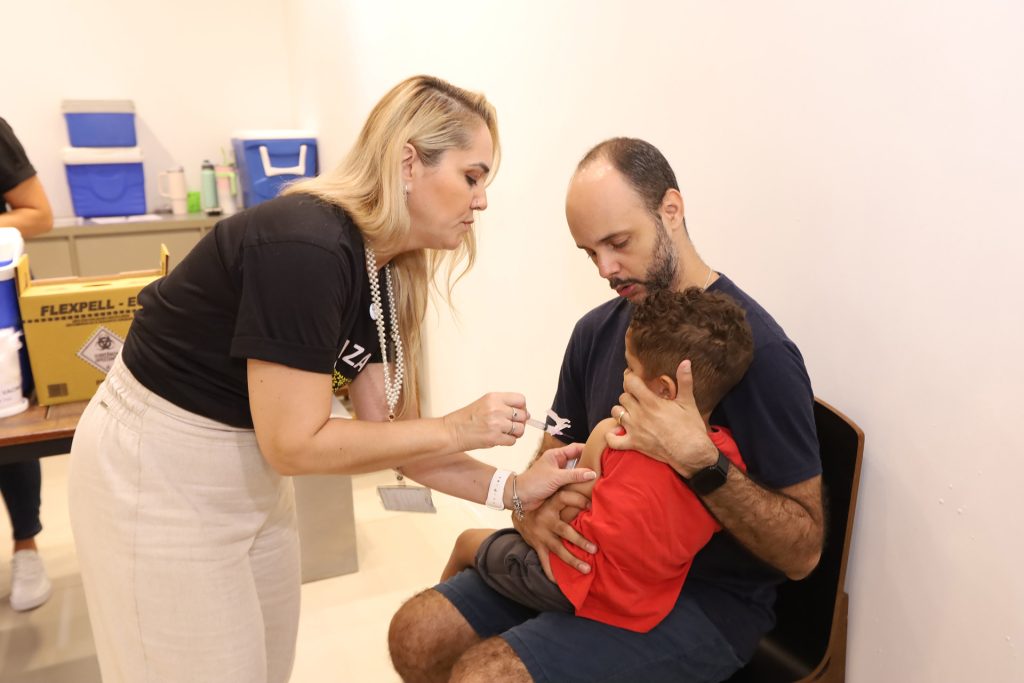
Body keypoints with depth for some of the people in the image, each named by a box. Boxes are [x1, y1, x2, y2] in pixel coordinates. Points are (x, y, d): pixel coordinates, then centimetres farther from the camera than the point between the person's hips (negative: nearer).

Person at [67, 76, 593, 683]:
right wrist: (457, 429, -21)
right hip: (158, 473, -8)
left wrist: (510, 490, -9)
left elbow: (383, 427, -2)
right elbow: (294, 443, -26)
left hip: (248, 470, 8)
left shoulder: (381, 270, -3)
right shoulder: (305, 248, -29)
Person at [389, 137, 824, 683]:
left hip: (706, 597, -6)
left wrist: (699, 463, -32)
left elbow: (803, 552, -16)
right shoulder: (596, 330, 4)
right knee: (417, 635, -5)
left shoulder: (757, 349, -18)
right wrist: (533, 511, -12)